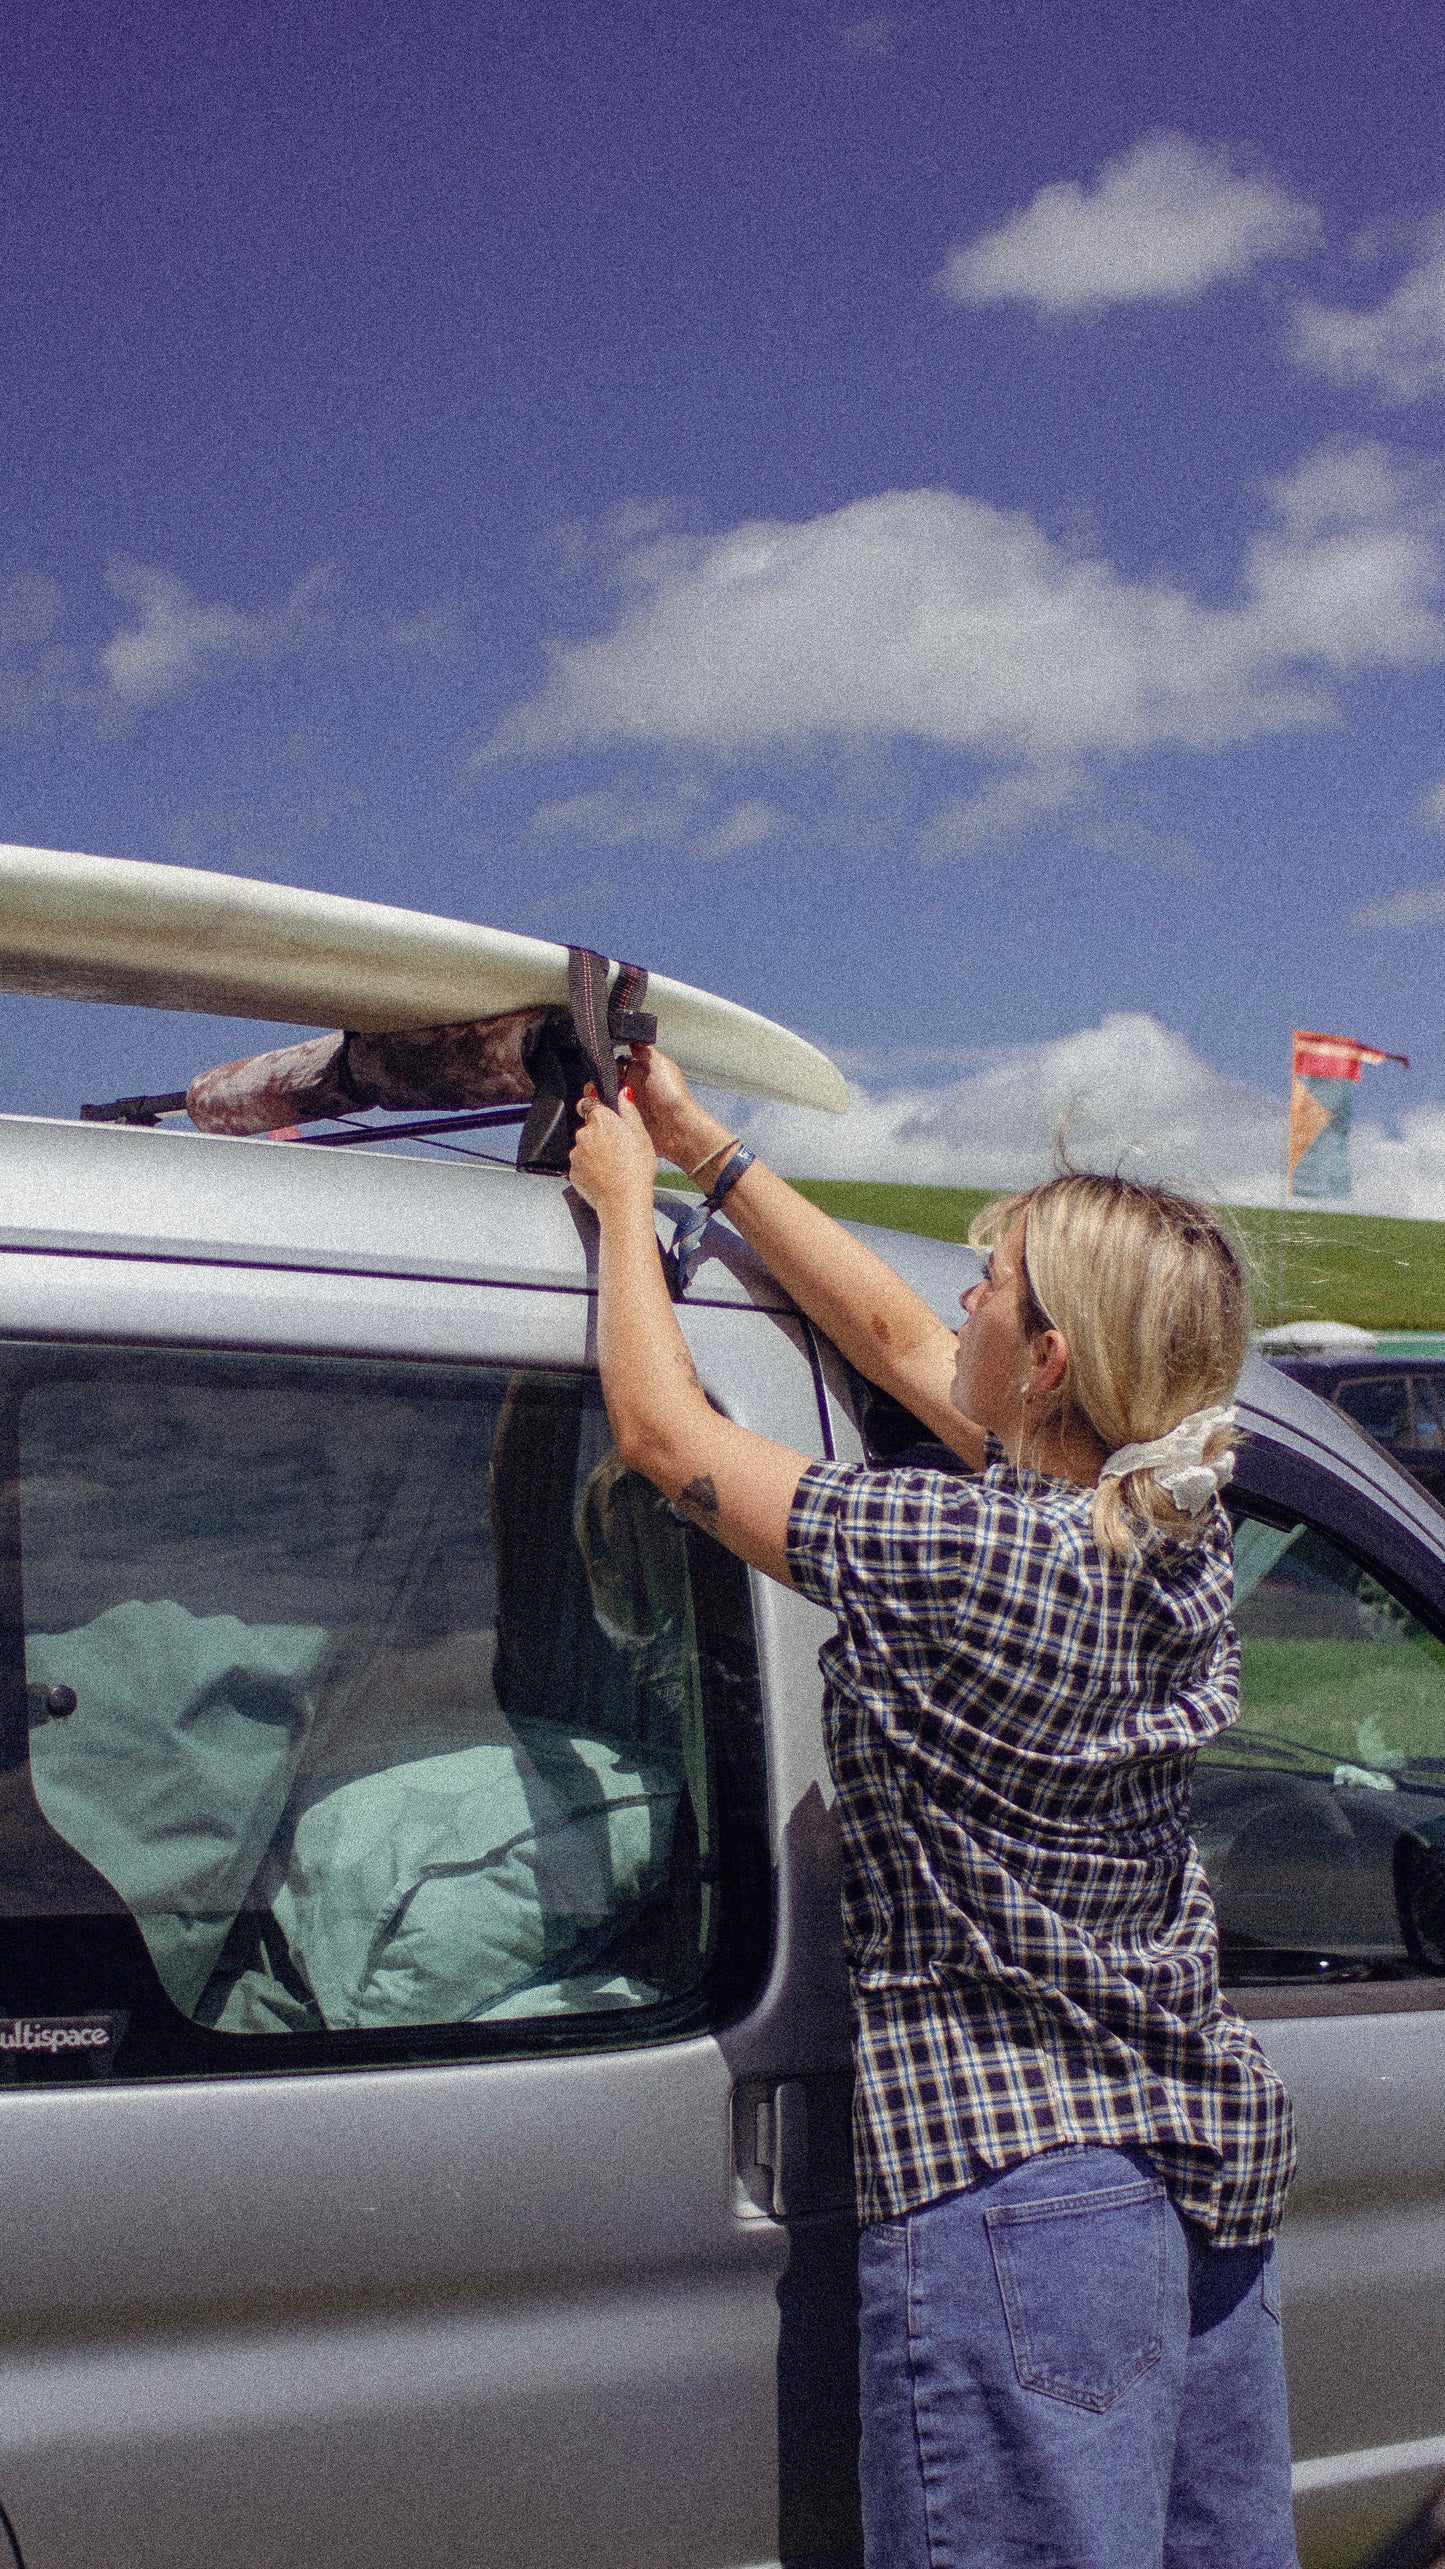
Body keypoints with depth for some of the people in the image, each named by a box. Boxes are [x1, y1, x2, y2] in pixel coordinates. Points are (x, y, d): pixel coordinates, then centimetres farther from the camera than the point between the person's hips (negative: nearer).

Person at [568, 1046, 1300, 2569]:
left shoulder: (956, 1556, -20)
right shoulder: (1178, 1530, 3)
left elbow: (660, 1427, -8)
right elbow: (893, 1336, 14)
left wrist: (625, 1195, 8)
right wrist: (702, 1147, 21)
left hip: (1012, 2190, -8)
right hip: (1211, 2171, 8)